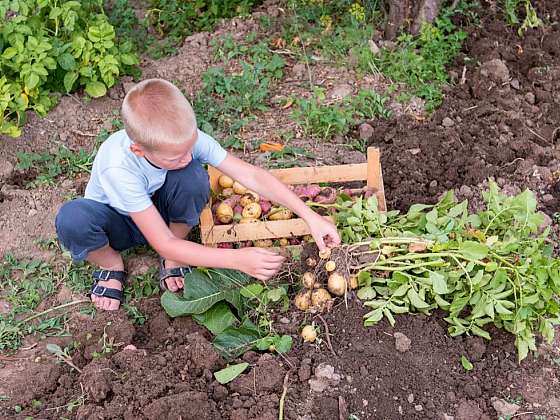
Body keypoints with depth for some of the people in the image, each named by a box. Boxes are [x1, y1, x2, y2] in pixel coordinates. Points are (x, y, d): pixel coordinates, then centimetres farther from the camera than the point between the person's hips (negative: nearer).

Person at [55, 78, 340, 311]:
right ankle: (111, 263, -3)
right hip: (117, 222, -2)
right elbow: (163, 245, -36)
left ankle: (174, 258, -6)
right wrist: (238, 260, -42)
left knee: (193, 176, -32)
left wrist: (311, 216, -30)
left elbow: (251, 175, -25)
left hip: (160, 211, 3)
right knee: (71, 219, -38)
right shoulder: (119, 168, -38)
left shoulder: (185, 136, -29)